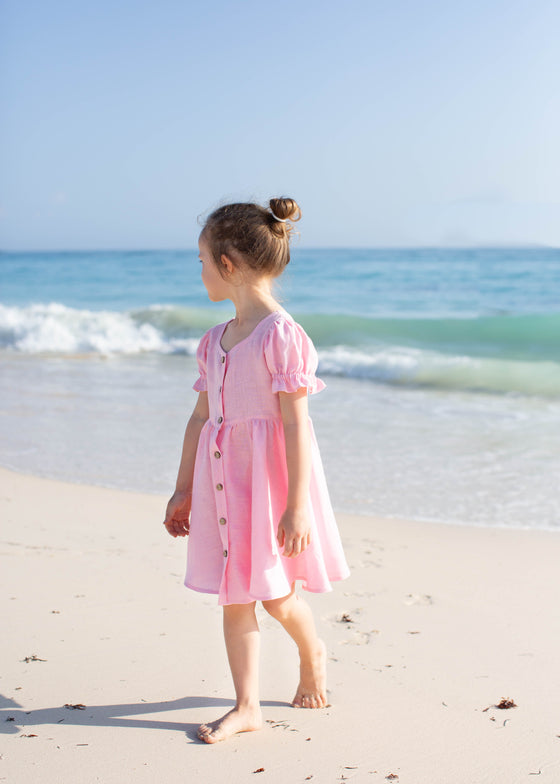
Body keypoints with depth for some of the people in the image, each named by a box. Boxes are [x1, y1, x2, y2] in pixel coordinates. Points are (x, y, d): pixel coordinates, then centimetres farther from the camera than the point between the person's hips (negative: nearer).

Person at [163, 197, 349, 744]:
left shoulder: (281, 335, -14)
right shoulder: (214, 341, 10)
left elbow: (296, 423, -17)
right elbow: (201, 418, 15)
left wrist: (298, 504, -19)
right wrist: (183, 491, 17)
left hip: (270, 473, -7)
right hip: (221, 474, 7)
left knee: (277, 598, 5)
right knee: (233, 595, 7)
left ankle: (312, 655, 36)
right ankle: (247, 705, 16)